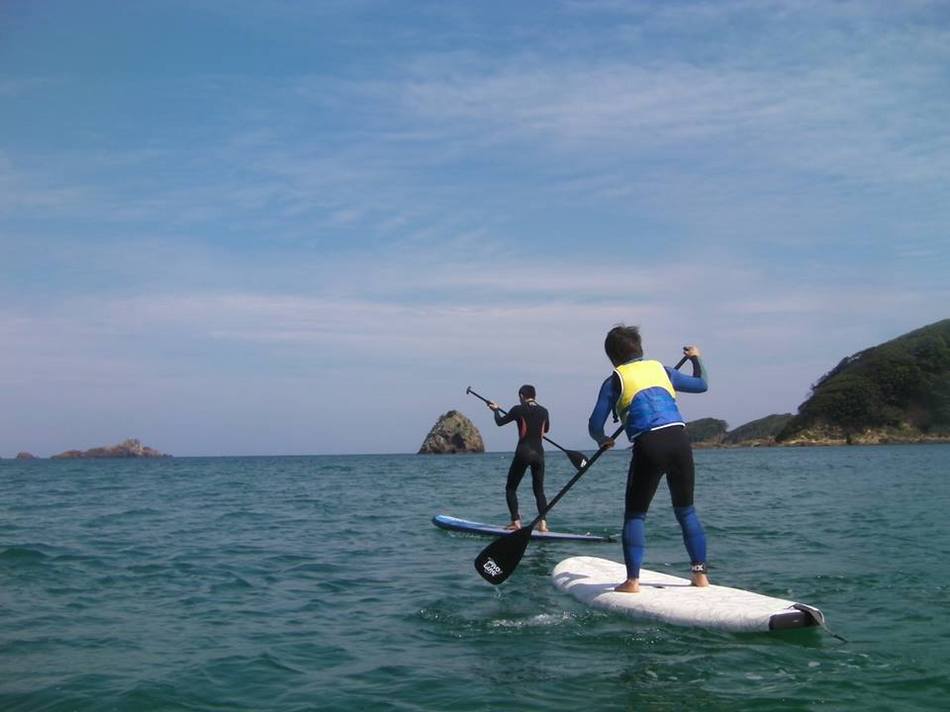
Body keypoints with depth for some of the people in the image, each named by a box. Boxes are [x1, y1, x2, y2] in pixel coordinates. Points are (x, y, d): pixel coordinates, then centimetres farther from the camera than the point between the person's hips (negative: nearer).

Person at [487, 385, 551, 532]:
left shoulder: (519, 410, -6)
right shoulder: (544, 411, 6)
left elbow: (500, 422, 6)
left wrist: (496, 410, 25)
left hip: (523, 452, -4)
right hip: (539, 453, 4)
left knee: (511, 488, 8)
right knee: (539, 490, 12)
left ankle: (516, 521, -1)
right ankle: (543, 522, -2)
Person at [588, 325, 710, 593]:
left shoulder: (614, 381, 9)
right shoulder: (660, 368, 19)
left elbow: (595, 426, 5)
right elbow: (701, 385, 30)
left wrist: (603, 440, 28)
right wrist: (696, 359, 48)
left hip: (649, 446, -4)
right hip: (680, 440, 4)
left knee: (635, 513, 8)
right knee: (686, 510, 18)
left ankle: (632, 581, 1)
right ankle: (700, 573, 19)